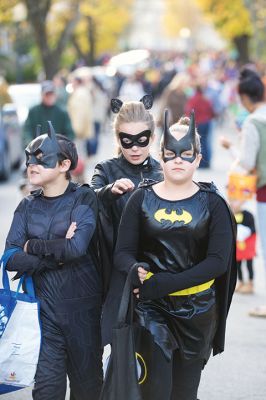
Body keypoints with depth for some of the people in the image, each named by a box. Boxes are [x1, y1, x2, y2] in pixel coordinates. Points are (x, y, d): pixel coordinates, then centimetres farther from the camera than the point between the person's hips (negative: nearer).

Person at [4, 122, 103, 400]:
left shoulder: (83, 198, -4)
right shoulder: (28, 206, 7)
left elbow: (77, 247, -20)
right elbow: (11, 259, -5)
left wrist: (32, 246, -9)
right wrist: (57, 254, -15)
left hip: (81, 306, -3)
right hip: (43, 306, 3)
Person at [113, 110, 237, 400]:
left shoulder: (212, 203, -1)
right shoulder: (142, 199, 2)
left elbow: (218, 262, -10)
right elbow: (123, 253, 0)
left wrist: (162, 284, -20)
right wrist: (135, 270, -26)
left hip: (197, 311, 1)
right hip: (151, 309, -1)